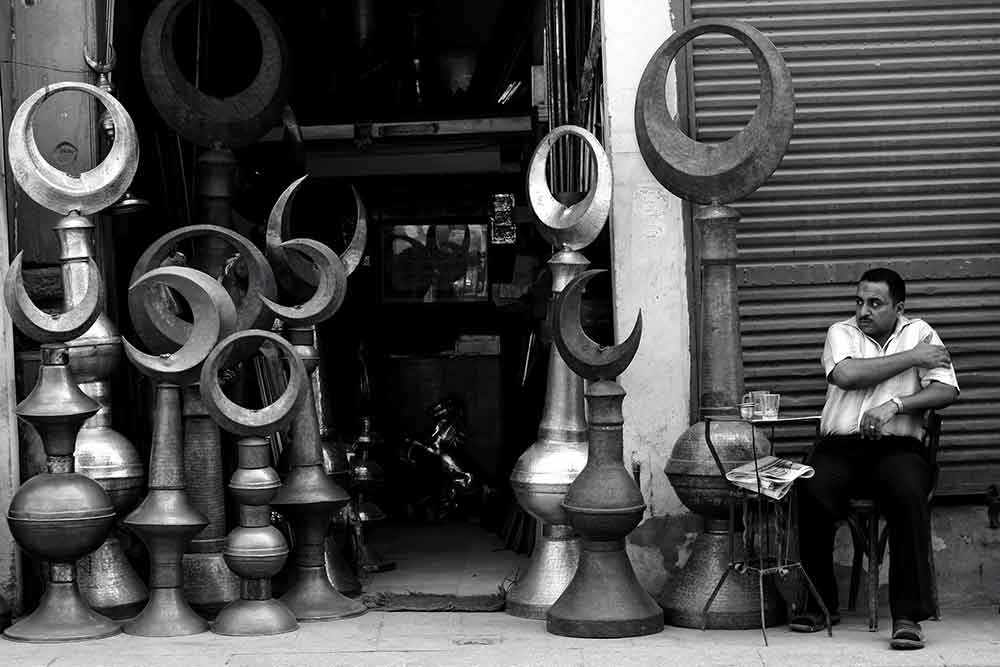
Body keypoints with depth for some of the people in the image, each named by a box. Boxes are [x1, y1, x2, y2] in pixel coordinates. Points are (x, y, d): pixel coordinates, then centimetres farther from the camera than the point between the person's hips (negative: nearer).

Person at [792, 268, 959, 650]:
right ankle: (820, 603, -9)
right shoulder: (841, 333, 12)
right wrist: (911, 358, -6)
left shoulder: (919, 333, 12)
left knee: (909, 494, -33)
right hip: (840, 445, 1)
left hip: (897, 446, -1)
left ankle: (908, 615, -29)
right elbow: (846, 374, -11)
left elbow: (946, 391, -1)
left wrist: (895, 404, -17)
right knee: (810, 494, -29)